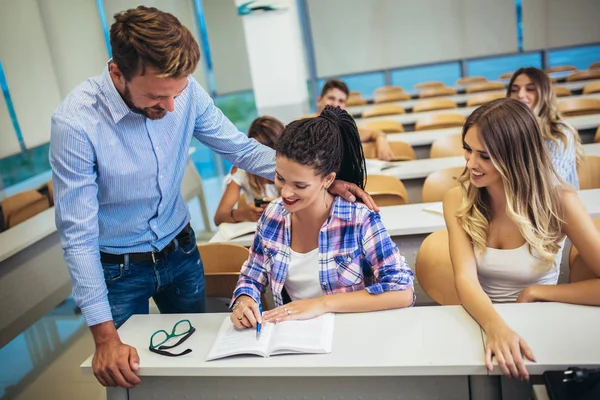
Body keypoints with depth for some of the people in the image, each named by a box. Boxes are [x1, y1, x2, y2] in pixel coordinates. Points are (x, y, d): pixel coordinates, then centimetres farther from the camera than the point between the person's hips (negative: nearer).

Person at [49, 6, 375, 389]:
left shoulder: (186, 92, -17)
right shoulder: (75, 122, -27)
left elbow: (243, 149, -7)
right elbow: (78, 235, -23)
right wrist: (105, 336, -24)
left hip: (181, 252, 3)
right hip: (117, 270, -3)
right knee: (126, 377, 18)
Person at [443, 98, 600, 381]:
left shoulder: (557, 200, -13)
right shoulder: (457, 201, -8)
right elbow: (465, 278, -18)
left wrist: (535, 292, -13)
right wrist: (496, 327, -35)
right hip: (482, 323, 1)